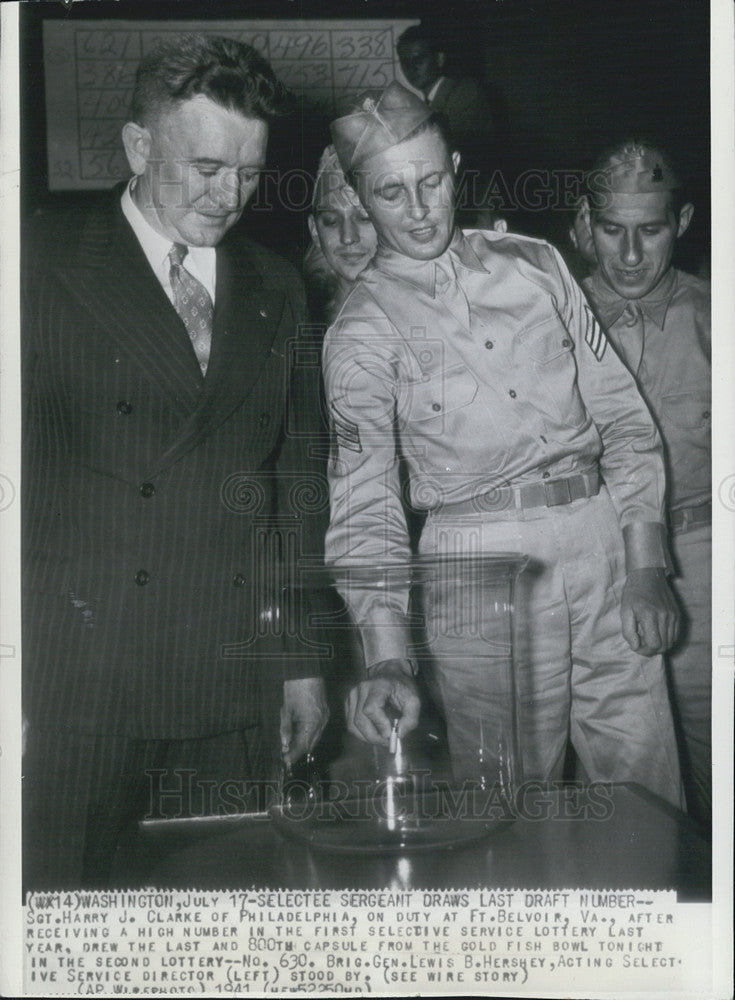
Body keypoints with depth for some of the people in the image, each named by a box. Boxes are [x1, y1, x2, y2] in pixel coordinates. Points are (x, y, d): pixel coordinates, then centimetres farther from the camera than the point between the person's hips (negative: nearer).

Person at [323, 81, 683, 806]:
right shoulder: (362, 331, -2)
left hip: (602, 536, 3)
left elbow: (622, 413, 8)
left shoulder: (533, 263, 9)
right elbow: (363, 506, -11)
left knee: (652, 806, 8)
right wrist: (389, 659, -25)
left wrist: (647, 566, -1)